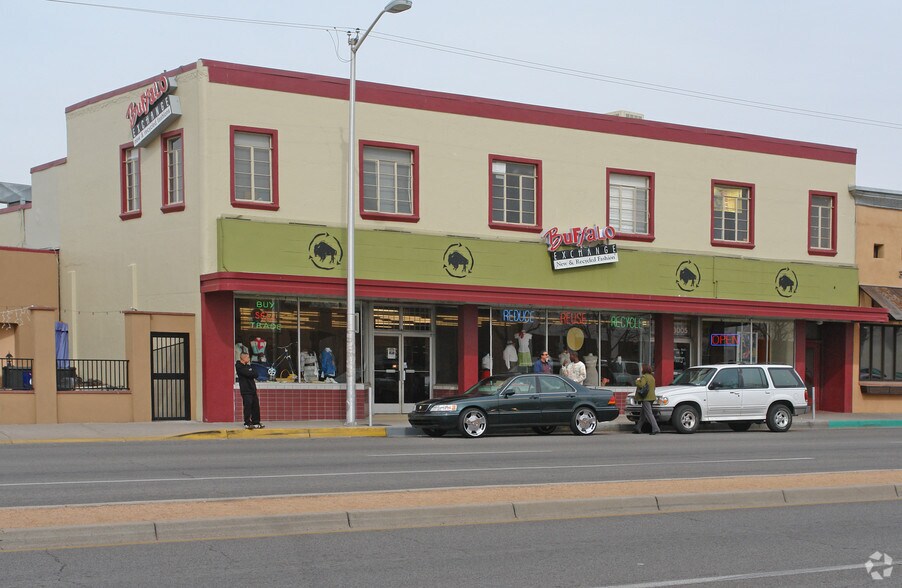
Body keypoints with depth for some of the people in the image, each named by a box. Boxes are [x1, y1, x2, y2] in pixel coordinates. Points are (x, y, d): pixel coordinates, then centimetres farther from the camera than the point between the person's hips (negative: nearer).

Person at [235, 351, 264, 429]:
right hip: (246, 391, -8)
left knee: (256, 406, 7)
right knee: (248, 406, -10)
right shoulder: (239, 366, -6)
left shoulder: (248, 366, 19)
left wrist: (251, 373, -11)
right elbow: (248, 373, -20)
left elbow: (255, 374, 8)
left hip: (252, 389, 8)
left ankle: (256, 422, 12)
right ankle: (247, 423, -5)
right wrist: (253, 373, -2)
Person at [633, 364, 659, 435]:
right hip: (651, 397, 9)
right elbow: (653, 387, 23)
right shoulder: (652, 377, 17)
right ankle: (638, 429, 23)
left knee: (649, 414, -11)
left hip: (646, 398, -9)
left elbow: (641, 385, -23)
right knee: (643, 414, 16)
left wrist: (637, 381, -6)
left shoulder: (644, 377, -11)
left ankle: (655, 429, -20)